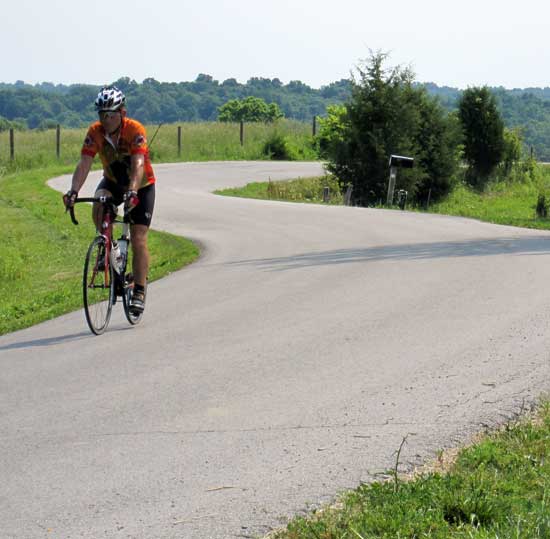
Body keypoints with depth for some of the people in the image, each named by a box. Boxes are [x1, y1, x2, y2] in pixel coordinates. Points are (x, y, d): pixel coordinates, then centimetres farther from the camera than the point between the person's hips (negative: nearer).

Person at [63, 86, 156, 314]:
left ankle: (139, 291, -1)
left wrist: (132, 192, -56)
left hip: (141, 186, -3)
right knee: (99, 208, -31)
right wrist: (73, 191, -42)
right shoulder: (95, 132, -18)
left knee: (138, 240, -10)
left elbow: (138, 165, -40)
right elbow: (84, 164, -26)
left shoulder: (135, 130, -29)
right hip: (113, 182, 3)